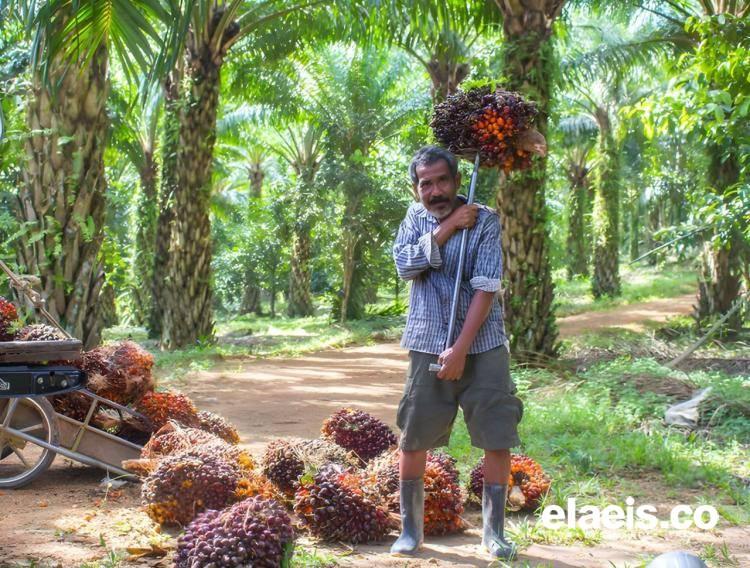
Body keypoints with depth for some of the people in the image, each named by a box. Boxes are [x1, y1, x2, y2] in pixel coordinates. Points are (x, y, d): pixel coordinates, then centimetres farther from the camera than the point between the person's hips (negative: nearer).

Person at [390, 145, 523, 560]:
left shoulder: (485, 221, -6)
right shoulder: (415, 217, 6)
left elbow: (486, 289, -14)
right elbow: (405, 265, -10)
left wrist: (461, 349, -19)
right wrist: (449, 227, -15)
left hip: (482, 345, -2)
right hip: (428, 346, 2)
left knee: (498, 439, -3)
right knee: (413, 440, 3)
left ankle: (493, 530, 12)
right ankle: (411, 529, 17)